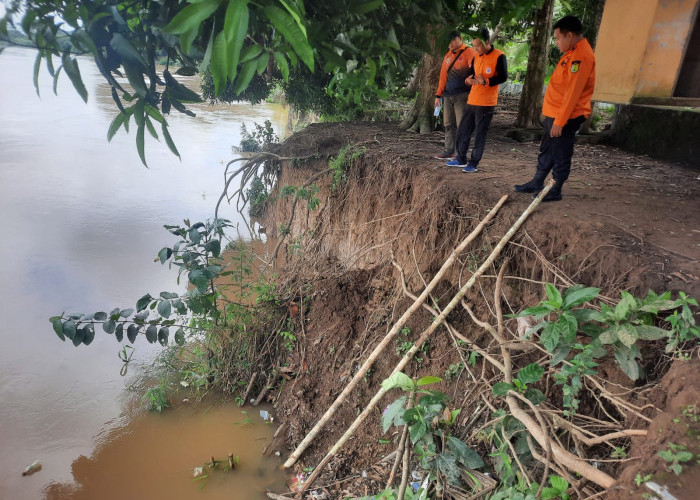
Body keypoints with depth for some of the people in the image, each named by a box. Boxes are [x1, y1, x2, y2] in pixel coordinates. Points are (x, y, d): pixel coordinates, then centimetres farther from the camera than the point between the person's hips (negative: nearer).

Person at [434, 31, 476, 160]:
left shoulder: (469, 53, -4)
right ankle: (449, 151, 14)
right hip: (448, 96, 7)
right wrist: (438, 95, 15)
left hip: (462, 96, -7)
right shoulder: (447, 55, 17)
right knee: (449, 125, 8)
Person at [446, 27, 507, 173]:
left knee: (480, 134, -1)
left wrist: (485, 81, -22)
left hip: (487, 103, -7)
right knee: (463, 131, 10)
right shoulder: (476, 57, 12)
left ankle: (474, 163, 9)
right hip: (472, 101, 7)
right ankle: (461, 159, 23)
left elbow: (503, 77, -12)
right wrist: (469, 80, -6)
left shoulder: (499, 56, -9)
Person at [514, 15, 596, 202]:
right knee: (546, 151, 18)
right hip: (554, 114, 10)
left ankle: (555, 191, 12)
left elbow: (572, 93, -24)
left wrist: (559, 121, -24)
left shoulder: (581, 56, -19)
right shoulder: (572, 53, 14)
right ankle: (537, 183, 30)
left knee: (560, 155, 1)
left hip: (566, 117, -10)